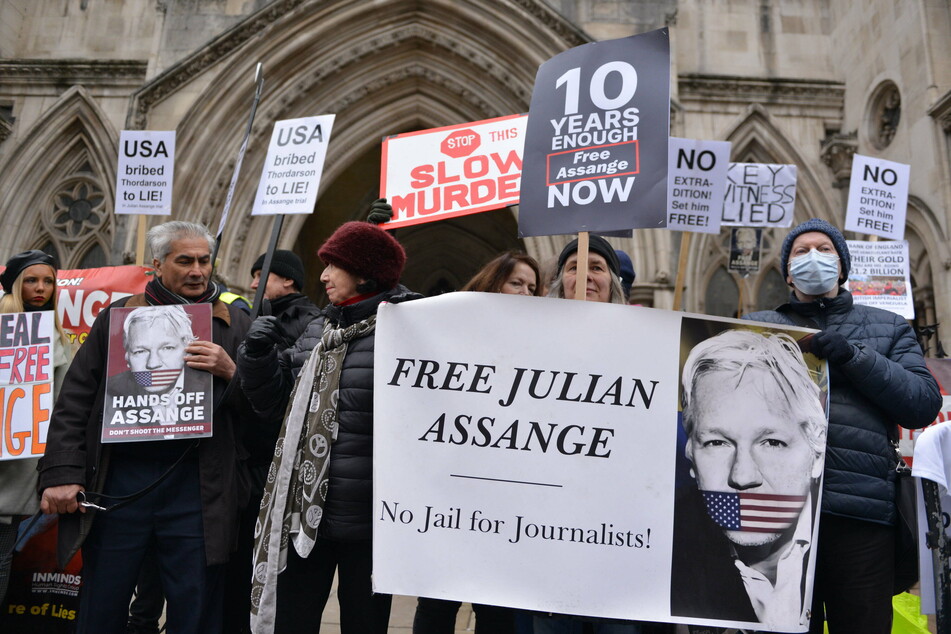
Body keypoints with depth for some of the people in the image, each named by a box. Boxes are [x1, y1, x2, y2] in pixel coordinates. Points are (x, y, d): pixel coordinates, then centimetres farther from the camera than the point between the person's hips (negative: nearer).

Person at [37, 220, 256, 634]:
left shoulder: (234, 325, 7)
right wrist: (62, 473, -2)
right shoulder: (118, 316, 9)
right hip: (117, 483, 1)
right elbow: (75, 401, 6)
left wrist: (231, 373, -14)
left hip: (195, 487, -1)